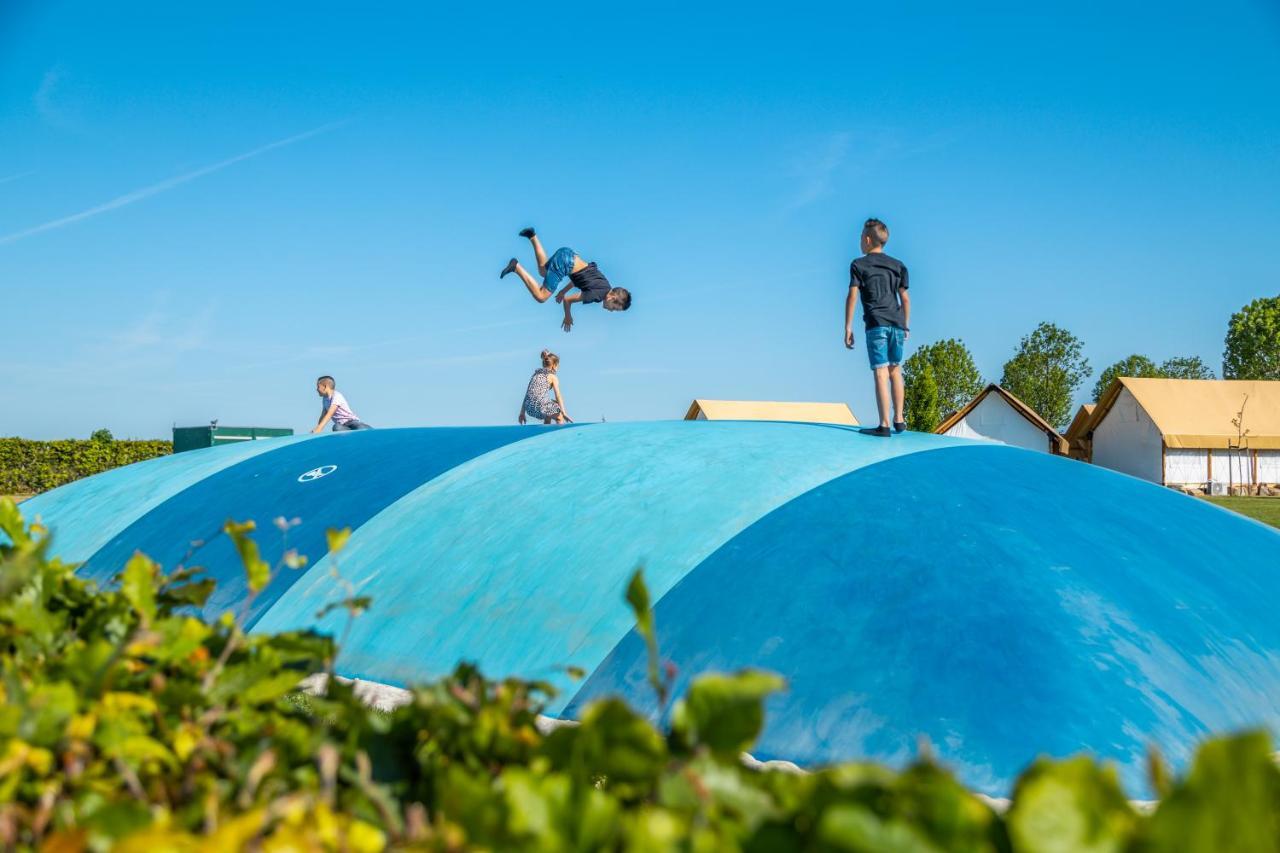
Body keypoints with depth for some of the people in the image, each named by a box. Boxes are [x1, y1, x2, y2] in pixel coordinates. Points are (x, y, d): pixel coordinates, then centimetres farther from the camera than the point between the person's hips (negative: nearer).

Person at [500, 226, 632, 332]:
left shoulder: (605, 284, 6)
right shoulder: (595, 295, -19)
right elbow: (567, 300, -14)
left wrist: (563, 291, 28)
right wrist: (568, 317, 2)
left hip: (567, 254, 8)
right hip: (564, 263, -8)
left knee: (543, 271, 36)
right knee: (541, 297, -3)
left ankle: (533, 236, 31)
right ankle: (516, 267, -6)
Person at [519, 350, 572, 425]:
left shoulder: (536, 374, 21)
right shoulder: (553, 377, 4)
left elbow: (527, 394, 20)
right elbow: (558, 396, -3)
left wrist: (522, 413, 21)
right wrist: (564, 413, -4)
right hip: (540, 407, -6)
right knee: (560, 416, 20)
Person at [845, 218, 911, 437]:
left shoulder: (858, 265, 2)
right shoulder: (897, 266, 15)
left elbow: (852, 296, -5)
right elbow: (905, 298, 15)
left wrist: (848, 328, -4)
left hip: (876, 324, -4)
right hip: (897, 324, 5)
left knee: (881, 373, -8)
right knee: (895, 370, 16)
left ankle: (885, 425, -11)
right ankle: (899, 420, 19)